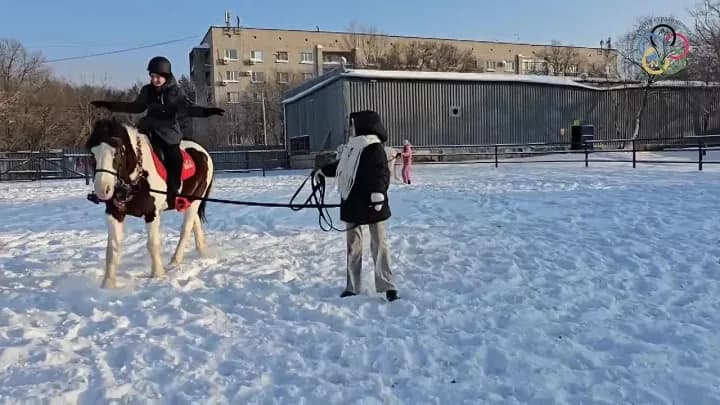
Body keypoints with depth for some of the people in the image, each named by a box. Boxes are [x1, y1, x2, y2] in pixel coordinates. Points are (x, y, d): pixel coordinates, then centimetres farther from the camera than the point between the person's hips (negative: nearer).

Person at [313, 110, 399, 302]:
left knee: (379, 244, 0)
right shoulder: (351, 147, 13)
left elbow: (382, 173, -21)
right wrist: (322, 171, 41)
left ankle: (387, 286, 9)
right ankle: (352, 286, 22)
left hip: (371, 205, -8)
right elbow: (340, 166, 30)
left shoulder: (374, 148, -12)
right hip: (352, 204, 8)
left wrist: (378, 193, -33)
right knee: (353, 245, 12)